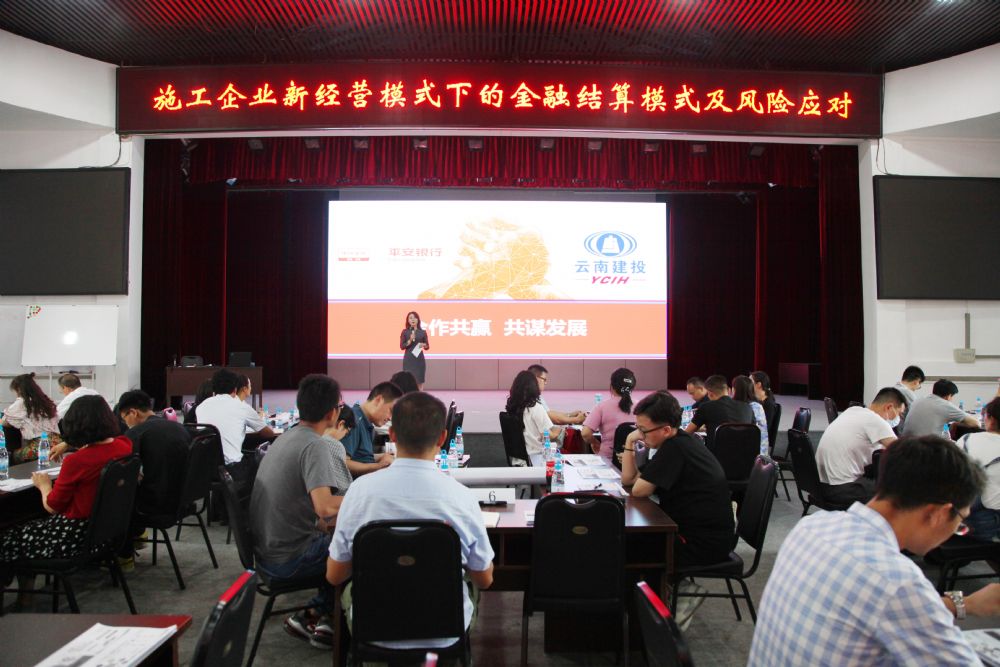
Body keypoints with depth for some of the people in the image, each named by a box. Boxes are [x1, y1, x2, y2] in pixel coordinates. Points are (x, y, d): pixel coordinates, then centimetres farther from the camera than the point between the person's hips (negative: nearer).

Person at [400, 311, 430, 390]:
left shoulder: (423, 332, 4)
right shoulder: (405, 332, 2)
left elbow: (427, 347, 9)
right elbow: (401, 346, -2)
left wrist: (424, 345, -13)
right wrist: (410, 340, -16)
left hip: (419, 359, 1)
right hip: (408, 360, -1)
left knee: (419, 382, 1)